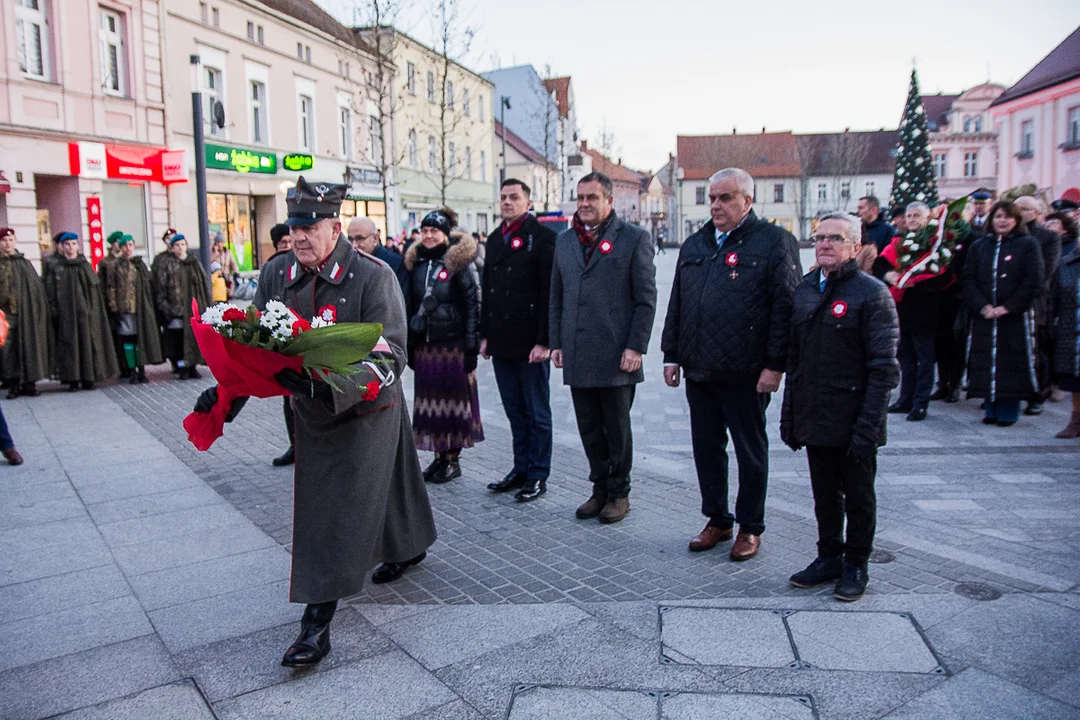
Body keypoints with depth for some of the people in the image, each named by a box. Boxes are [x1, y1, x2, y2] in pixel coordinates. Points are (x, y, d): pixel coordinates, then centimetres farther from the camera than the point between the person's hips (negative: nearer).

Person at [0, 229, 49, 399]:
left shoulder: (24, 264, 11)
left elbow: (37, 287, 7)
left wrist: (38, 309, -2)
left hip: (25, 312, 1)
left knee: (27, 346, 1)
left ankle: (29, 382, 8)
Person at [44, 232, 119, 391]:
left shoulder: (85, 265, 10)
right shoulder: (56, 268, 7)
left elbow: (95, 287, 6)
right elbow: (50, 292, 3)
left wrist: (92, 309, -3)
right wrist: (53, 311, -8)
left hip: (84, 311, 1)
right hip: (66, 312, -1)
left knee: (87, 342, -1)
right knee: (70, 343, -3)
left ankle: (88, 378, 4)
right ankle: (73, 379, -1)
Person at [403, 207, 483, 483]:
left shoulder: (460, 263, -5)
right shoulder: (417, 263, 11)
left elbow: (473, 303, -8)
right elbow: (412, 305, 15)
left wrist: (471, 346, -13)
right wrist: (410, 346, 12)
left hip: (452, 343, -5)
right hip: (424, 344, 5)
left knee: (452, 399, 1)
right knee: (430, 400, 8)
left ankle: (453, 458, 12)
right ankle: (439, 456, 19)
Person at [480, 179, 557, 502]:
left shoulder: (542, 236, -6)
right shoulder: (495, 239, 15)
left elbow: (550, 292, -11)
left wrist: (544, 340, -16)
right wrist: (485, 335, 13)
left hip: (530, 342, -6)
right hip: (502, 342, 6)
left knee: (537, 413, 4)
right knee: (515, 411, 13)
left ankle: (538, 475, 13)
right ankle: (521, 469, 23)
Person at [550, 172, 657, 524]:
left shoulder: (634, 238, -1)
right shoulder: (565, 240, 14)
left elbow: (646, 298, -5)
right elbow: (556, 296, 16)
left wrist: (635, 347, -12)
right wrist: (556, 342, 9)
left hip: (615, 355, -4)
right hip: (577, 356, 5)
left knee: (617, 429, 7)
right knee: (589, 429, 12)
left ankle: (619, 493, 22)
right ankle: (600, 489, 26)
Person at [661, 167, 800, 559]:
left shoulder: (774, 241, -4)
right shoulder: (694, 245, 14)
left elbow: (786, 307, -10)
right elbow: (676, 304, 16)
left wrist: (774, 365, -14)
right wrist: (672, 355, 11)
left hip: (746, 375, -5)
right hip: (698, 370, 6)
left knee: (751, 451, 8)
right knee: (706, 448, 12)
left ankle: (750, 527, 22)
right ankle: (717, 520, 28)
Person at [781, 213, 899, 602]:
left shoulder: (872, 293, -10)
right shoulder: (805, 290, 9)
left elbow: (883, 369, -13)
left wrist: (867, 427, -18)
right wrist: (789, 414, 9)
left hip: (852, 422, -5)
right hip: (815, 420, 5)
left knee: (858, 497, 10)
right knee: (824, 495, 16)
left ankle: (856, 565, 25)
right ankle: (829, 557, 31)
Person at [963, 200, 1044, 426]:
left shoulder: (1028, 245, 2)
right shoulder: (979, 246, 11)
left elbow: (1033, 282, -6)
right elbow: (968, 280, 3)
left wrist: (1008, 307, -14)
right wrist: (982, 306, -11)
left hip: (1015, 317, -3)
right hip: (983, 317, 3)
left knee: (1011, 363, -2)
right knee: (986, 362, 3)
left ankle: (1009, 412, 7)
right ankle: (992, 409, 13)